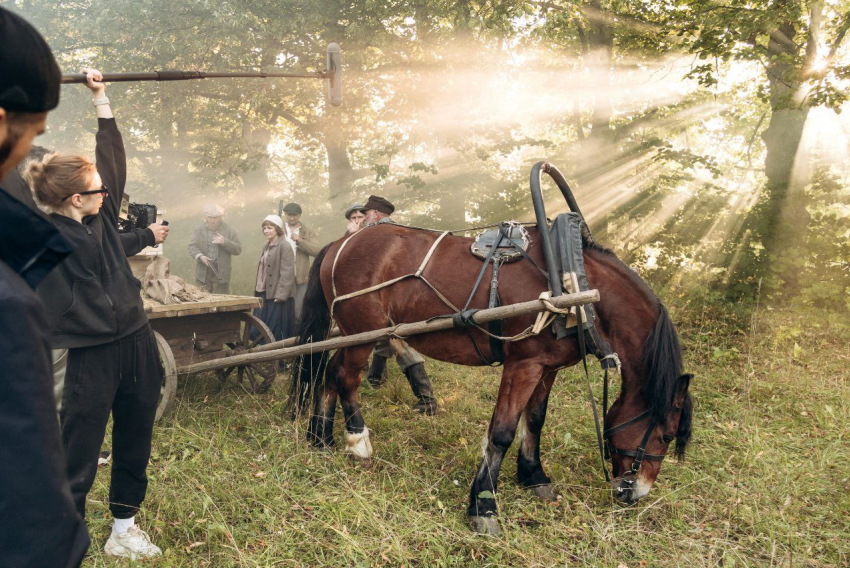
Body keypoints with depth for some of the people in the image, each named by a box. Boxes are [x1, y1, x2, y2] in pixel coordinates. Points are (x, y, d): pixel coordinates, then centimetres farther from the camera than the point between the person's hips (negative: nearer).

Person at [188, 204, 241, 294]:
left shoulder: (229, 230, 1)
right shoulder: (200, 229, 7)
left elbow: (238, 250, -2)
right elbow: (192, 246, 4)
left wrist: (225, 242, -18)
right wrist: (200, 256, -16)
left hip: (221, 273, -1)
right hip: (203, 272, 2)